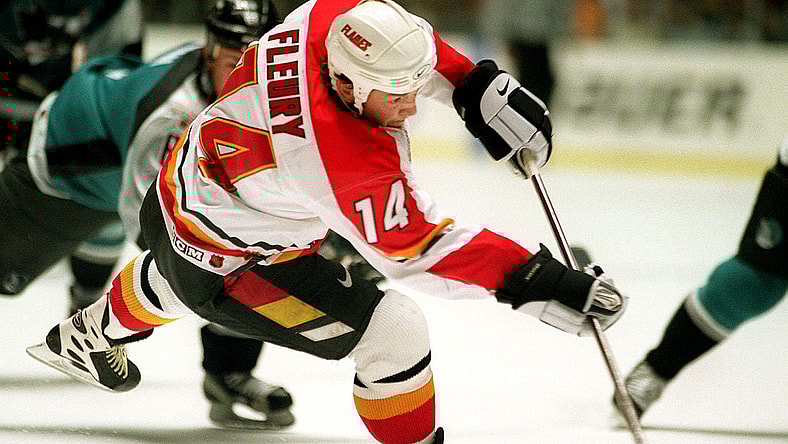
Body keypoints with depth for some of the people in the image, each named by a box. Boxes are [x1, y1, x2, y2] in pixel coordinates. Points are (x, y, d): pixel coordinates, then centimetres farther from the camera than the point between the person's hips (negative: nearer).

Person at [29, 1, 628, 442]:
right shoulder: (356, 168, -40)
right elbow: (418, 249, -31)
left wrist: (479, 87, -10)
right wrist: (534, 281, -35)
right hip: (226, 263, -9)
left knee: (174, 280, 43)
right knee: (396, 332, -14)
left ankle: (90, 335, 73)